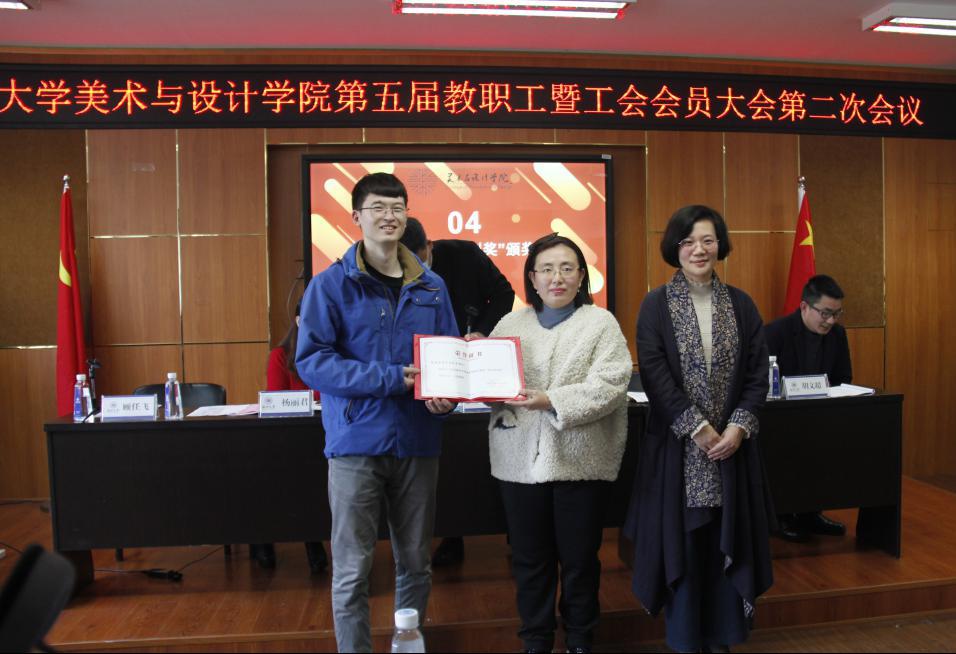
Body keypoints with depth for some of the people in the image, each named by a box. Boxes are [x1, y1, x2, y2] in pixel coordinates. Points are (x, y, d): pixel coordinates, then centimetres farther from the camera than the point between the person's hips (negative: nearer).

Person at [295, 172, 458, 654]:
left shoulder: (431, 287, 7)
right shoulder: (331, 284, -4)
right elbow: (312, 361, -12)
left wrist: (446, 392, -12)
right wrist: (392, 378, -19)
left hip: (417, 441, 4)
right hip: (356, 441, -3)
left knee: (416, 564, 16)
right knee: (352, 570, 6)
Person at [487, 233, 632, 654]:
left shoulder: (601, 322, 0)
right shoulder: (510, 325, 10)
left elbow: (609, 385, -12)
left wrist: (552, 401, -22)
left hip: (580, 459, -2)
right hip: (521, 458, 3)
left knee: (579, 559, 12)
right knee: (530, 559, 13)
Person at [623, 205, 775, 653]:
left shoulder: (740, 305, 6)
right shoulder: (656, 305, -2)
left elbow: (758, 373, 3)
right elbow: (653, 373, -10)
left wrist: (738, 427, -9)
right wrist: (698, 427, -14)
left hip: (731, 443, 3)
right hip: (676, 445, -2)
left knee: (726, 540, 8)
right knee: (681, 542, 4)